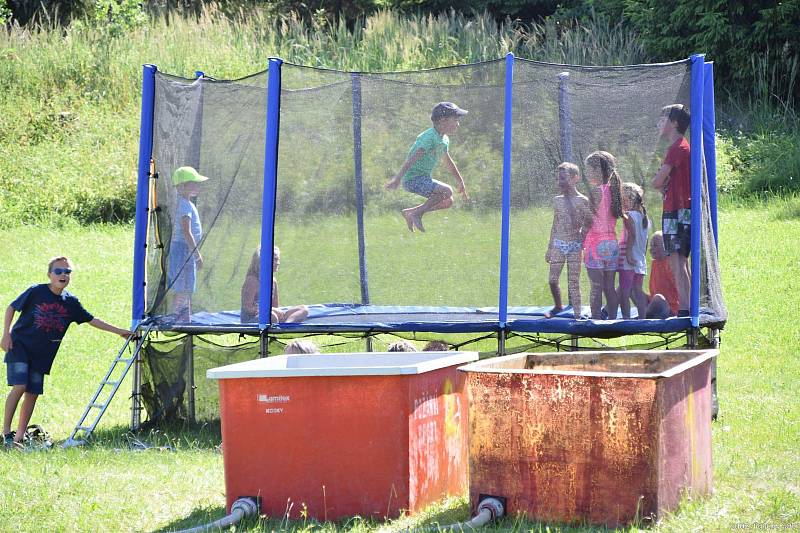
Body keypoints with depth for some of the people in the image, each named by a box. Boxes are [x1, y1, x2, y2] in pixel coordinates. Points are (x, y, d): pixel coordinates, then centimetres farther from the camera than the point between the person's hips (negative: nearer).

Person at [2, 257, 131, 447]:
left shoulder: (71, 302, 3)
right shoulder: (36, 292, -10)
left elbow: (92, 320, 11)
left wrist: (119, 331, 10)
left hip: (42, 354, 5)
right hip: (19, 345, -5)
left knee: (33, 393, 3)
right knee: (19, 386, -18)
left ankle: (20, 435, 12)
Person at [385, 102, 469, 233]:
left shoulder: (444, 140, 12)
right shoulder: (430, 137, -19)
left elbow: (449, 163, 27)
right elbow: (412, 158, -27)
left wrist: (461, 183, 32)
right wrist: (397, 178, -33)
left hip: (423, 178, 10)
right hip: (413, 179, -10)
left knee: (448, 202, 8)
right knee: (447, 191, -22)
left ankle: (410, 212, 11)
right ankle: (417, 213, -12)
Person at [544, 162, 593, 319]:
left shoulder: (582, 201, -5)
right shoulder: (557, 201, 9)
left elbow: (588, 224, -1)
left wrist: (583, 239, -14)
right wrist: (549, 248, 15)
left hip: (575, 246, -4)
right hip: (558, 244, 4)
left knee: (574, 282, -3)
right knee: (552, 279, 2)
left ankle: (577, 313, 3)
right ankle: (558, 306, 25)